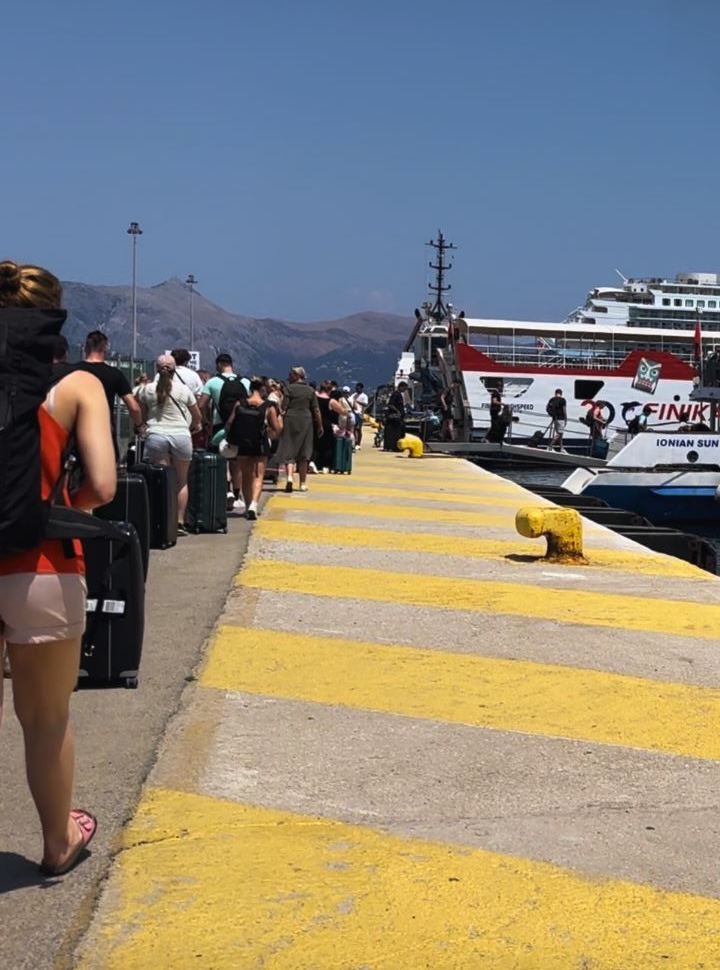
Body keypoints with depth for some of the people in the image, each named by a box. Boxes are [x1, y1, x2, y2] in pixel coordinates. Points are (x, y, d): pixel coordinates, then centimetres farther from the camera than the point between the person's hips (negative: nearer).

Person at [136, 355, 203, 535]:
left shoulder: (147, 389, 5)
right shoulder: (184, 390, 5)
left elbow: (142, 416, 13)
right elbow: (198, 417, 14)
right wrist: (194, 426, 35)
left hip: (156, 435, 1)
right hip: (181, 435, 0)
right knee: (182, 481, 10)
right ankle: (180, 522, 7)